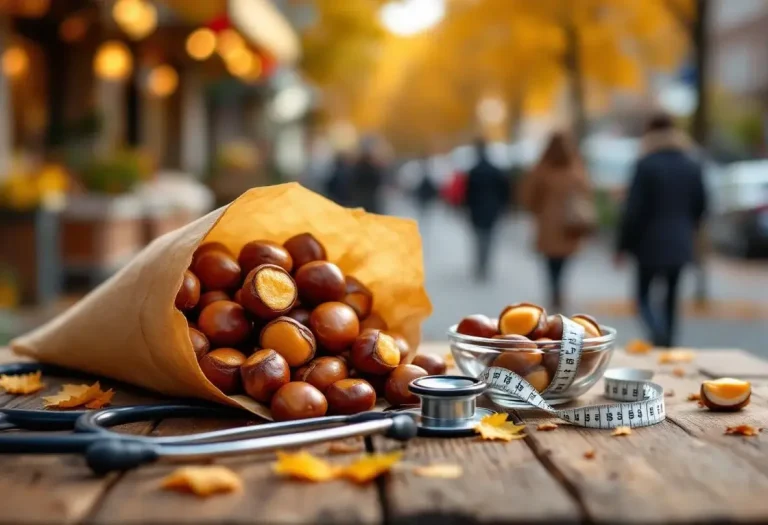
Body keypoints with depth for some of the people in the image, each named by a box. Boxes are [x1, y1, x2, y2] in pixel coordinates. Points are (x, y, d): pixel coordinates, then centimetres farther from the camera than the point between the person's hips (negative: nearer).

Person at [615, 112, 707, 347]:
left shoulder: (646, 165, -12)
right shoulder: (693, 166, 4)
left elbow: (634, 209, -12)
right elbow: (700, 206, 10)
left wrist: (623, 246, -5)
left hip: (651, 243, -4)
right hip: (680, 243, 4)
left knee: (643, 295, 6)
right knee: (671, 296, 13)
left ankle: (658, 334, -18)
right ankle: (667, 342, 14)